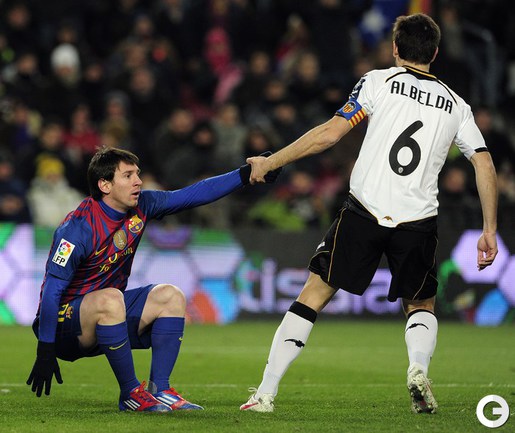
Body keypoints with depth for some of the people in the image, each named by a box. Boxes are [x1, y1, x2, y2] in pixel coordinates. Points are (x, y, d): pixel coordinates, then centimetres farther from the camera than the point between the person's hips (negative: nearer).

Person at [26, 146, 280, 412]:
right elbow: (52, 289, -24)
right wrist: (45, 352, -28)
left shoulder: (140, 206, -2)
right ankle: (131, 393, -24)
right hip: (65, 321, -8)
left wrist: (246, 175, -3)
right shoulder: (79, 227, -24)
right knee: (110, 299, -36)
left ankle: (160, 390, -11)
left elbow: (194, 194, 5)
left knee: (170, 296, -5)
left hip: (108, 315, 8)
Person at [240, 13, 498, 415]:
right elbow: (485, 164, 6)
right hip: (418, 222, 2)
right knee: (422, 304, 23)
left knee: (314, 294, 6)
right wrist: (489, 230, 11)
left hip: (364, 212, -2)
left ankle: (266, 392, 1)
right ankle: (419, 367, -9)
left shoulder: (379, 81, 5)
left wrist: (270, 162, 5)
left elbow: (330, 133, -2)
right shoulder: (456, 105, 13)